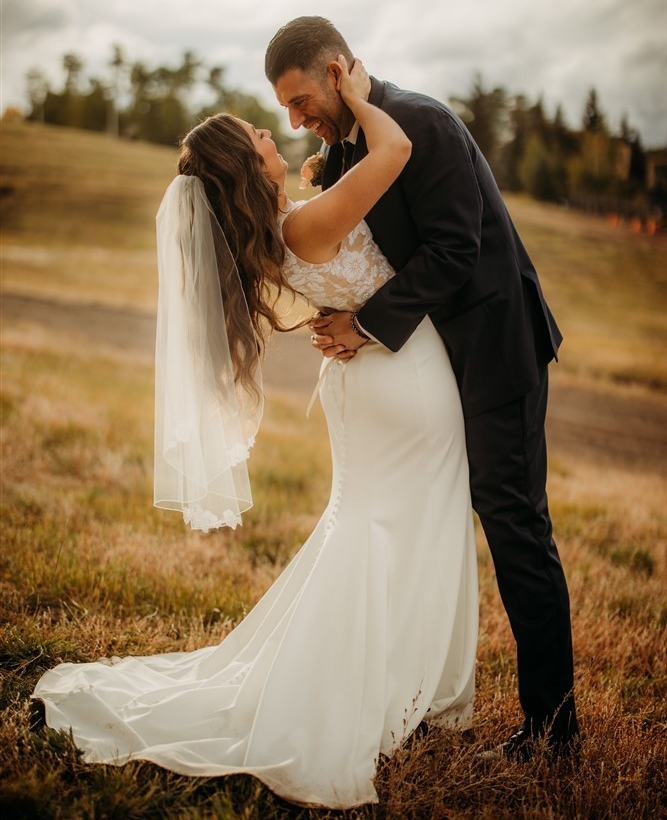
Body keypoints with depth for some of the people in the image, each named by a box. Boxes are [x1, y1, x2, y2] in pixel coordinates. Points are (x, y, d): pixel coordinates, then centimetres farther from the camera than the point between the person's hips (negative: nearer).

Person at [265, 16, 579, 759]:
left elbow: (453, 250, -23)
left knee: (513, 524, -5)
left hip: (490, 348, -9)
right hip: (427, 353, 9)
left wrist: (370, 323, -24)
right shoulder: (341, 152, 10)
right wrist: (338, 322, -8)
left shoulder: (421, 124, -17)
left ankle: (551, 719, 7)